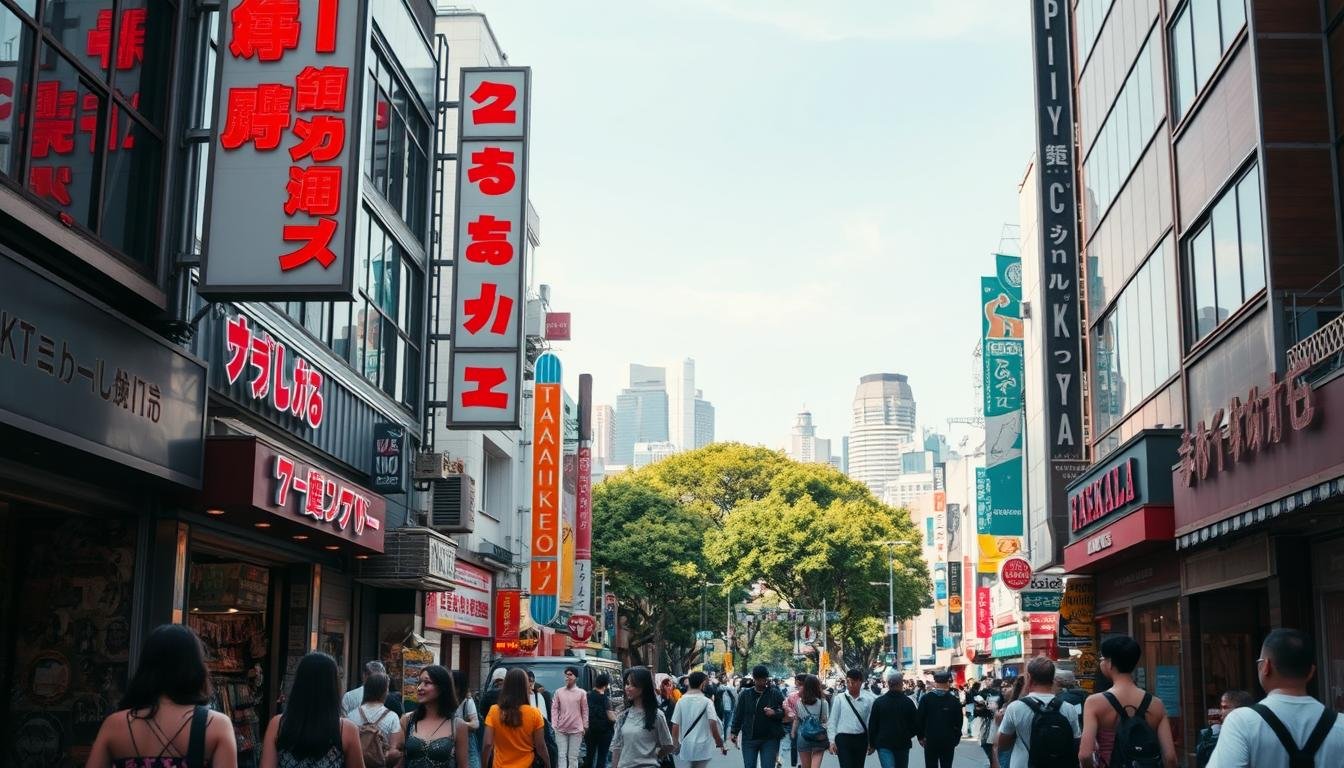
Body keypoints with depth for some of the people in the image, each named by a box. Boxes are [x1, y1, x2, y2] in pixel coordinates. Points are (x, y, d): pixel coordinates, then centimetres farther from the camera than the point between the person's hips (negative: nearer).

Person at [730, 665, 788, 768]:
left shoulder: (775, 694, 1)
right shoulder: (745, 694, 6)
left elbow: (786, 712, 0)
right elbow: (738, 714, 7)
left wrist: (775, 713, -19)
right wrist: (734, 732, 1)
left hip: (770, 740, -2)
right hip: (749, 739, 2)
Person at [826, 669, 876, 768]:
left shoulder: (868, 700, -1)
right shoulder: (840, 698, -4)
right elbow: (833, 721, 0)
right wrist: (832, 741, -5)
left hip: (861, 740, 2)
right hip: (843, 738, -2)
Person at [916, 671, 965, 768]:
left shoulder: (926, 698, -7)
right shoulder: (954, 700, -6)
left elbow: (919, 719, -5)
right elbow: (959, 721, 0)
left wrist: (921, 736, 6)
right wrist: (956, 738, 12)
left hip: (930, 740, -1)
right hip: (949, 741, 1)